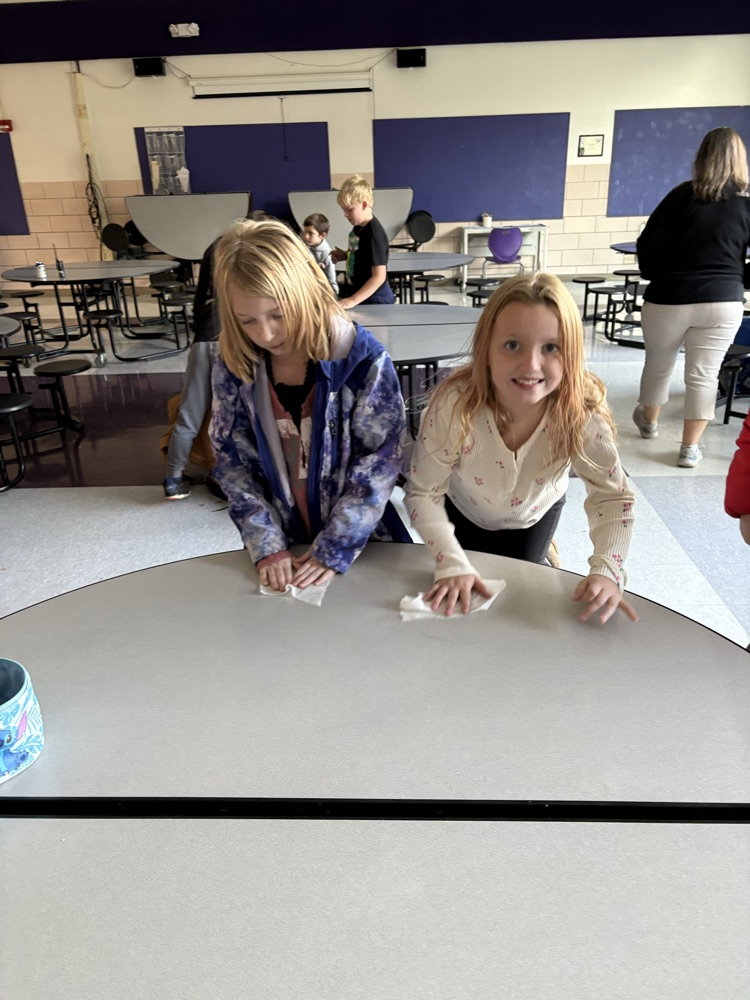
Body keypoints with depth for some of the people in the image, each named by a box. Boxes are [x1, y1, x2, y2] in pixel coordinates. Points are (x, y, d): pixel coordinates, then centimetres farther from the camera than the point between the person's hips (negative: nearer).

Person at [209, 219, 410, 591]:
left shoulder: (364, 359, -17)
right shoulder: (233, 366, -8)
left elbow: (380, 463, -15)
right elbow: (231, 461, -4)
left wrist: (333, 550, -16)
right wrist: (267, 545, -11)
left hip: (361, 541, -1)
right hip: (284, 545, 2)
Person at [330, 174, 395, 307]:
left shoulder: (374, 234, -22)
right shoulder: (358, 227, 4)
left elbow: (379, 276, -26)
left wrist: (353, 300, -30)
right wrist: (345, 255, 3)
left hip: (373, 300, -9)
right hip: (355, 294, 9)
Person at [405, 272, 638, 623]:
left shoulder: (583, 410, -35)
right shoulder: (454, 404, -40)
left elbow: (612, 495, -23)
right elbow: (423, 494, -29)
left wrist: (606, 571, -38)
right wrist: (453, 563, -39)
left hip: (535, 515, 1)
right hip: (464, 513, 0)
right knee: (466, 603, 19)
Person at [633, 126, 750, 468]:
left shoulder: (682, 195, -2)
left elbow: (647, 245, -2)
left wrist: (657, 277, 15)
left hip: (668, 299, 0)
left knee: (658, 366, 18)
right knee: (704, 375, 5)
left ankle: (649, 421, 40)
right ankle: (690, 448, 7)